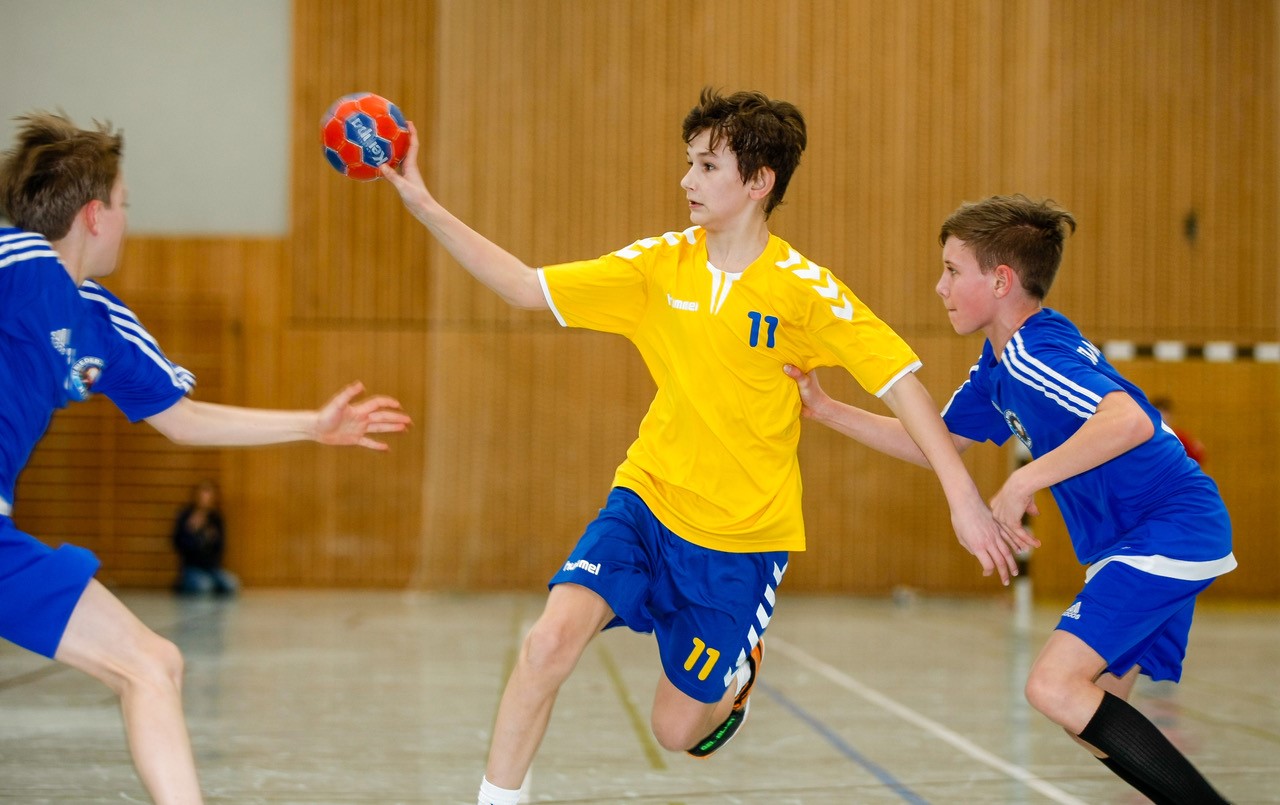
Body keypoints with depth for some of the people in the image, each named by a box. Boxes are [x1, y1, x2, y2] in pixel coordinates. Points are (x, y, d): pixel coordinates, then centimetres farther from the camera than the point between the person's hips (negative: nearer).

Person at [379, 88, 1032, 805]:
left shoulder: (803, 288, -12)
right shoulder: (661, 265, -1)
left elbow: (899, 381, -12)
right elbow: (527, 287, 1)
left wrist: (965, 498, -19)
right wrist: (424, 205, -6)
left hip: (743, 534, -2)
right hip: (648, 501, 3)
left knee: (677, 730, 4)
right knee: (553, 638, -23)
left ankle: (740, 670, 39)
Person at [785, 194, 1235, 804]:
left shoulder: (1035, 354, -20)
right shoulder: (998, 363, 12)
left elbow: (1130, 420, -36)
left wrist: (1025, 481, -34)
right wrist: (826, 409, 18)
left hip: (1170, 530, -10)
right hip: (1139, 544, 10)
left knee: (1054, 686, -19)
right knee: (1093, 716, 9)